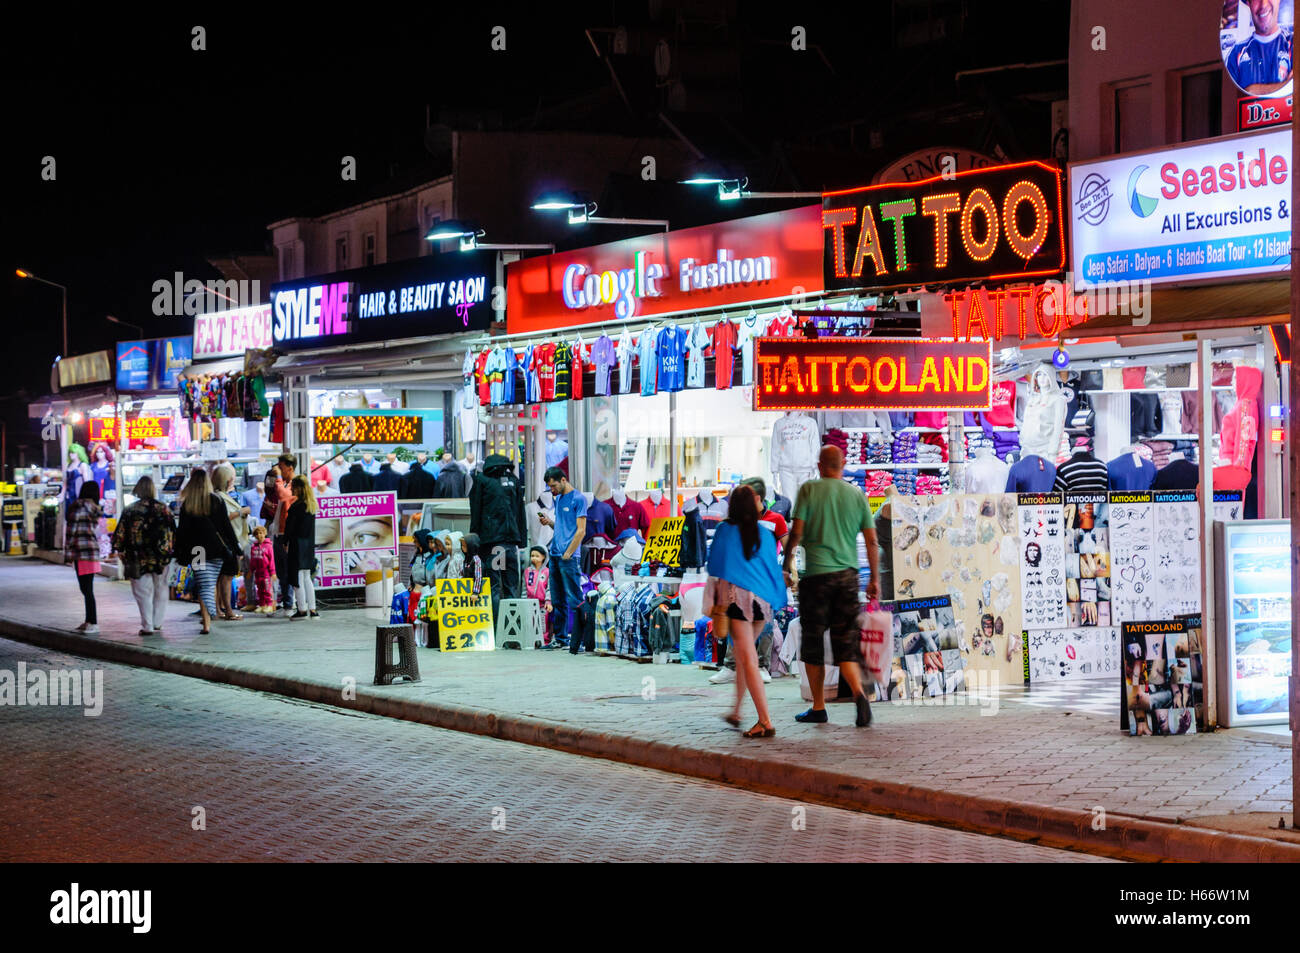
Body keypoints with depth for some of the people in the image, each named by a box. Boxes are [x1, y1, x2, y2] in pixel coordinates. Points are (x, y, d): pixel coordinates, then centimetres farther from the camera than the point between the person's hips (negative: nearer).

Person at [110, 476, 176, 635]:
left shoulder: (130, 510, -5)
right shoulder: (163, 509, 0)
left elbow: (121, 533, -3)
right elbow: (172, 532, 4)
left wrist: (119, 550, 8)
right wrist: (170, 551, 14)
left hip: (139, 559, -2)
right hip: (160, 558, 2)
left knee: (142, 592, 2)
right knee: (160, 589, 16)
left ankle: (147, 626, -3)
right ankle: (157, 623, 22)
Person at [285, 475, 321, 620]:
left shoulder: (296, 506, -15)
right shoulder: (312, 505, 6)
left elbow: (289, 527, -11)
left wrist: (286, 542, 0)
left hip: (297, 544, -7)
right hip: (309, 546, 7)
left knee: (298, 577, 0)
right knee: (307, 578, 14)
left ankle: (302, 610, 1)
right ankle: (312, 609, 12)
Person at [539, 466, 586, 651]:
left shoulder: (578, 499, -6)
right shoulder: (558, 499, 18)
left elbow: (581, 530, -10)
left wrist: (568, 554, -14)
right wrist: (549, 522, 4)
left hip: (569, 558, -8)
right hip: (555, 555, 8)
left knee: (574, 600, -8)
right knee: (558, 601, 10)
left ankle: (580, 639, -7)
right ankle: (560, 638, 16)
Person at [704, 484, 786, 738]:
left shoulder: (725, 530, -2)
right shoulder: (764, 534, 7)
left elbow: (716, 565, -3)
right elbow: (773, 567, 10)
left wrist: (716, 602, 2)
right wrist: (777, 600, 20)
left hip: (737, 596, -4)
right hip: (761, 600, 4)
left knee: (748, 660, -6)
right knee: (744, 655, 21)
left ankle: (765, 722, -13)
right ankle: (736, 711, 28)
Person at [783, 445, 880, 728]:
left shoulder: (809, 490, -2)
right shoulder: (857, 495, 6)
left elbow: (796, 532, -6)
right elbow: (871, 540, 5)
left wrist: (786, 566, 5)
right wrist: (875, 579, 13)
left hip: (816, 574, -3)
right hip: (848, 575, 3)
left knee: (812, 641, 8)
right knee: (846, 641, 6)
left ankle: (818, 707, 13)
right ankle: (859, 693, -18)